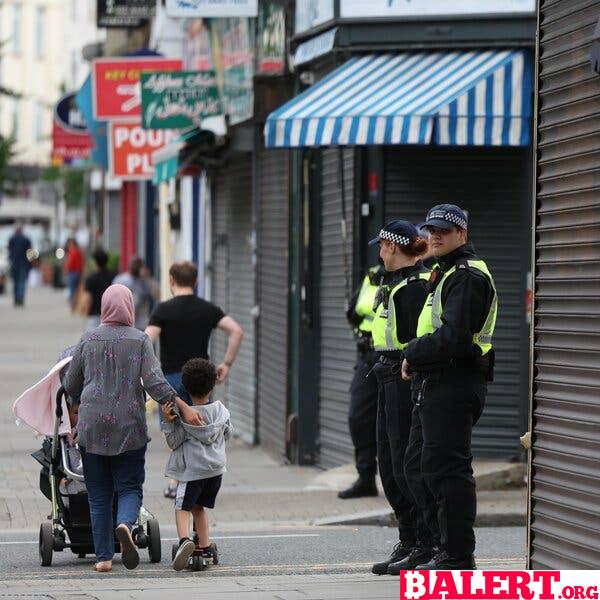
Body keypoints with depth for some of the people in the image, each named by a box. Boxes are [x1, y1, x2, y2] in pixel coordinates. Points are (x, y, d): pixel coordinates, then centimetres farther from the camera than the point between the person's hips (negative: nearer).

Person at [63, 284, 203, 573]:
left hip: (92, 427, 1)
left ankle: (103, 557, 6)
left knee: (99, 495, 8)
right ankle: (125, 524, -26)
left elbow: (70, 385, 9)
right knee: (129, 487, 5)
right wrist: (183, 408, -11)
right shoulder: (140, 340, -2)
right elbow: (154, 381, -12)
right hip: (129, 428, -1)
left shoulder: (88, 340, 3)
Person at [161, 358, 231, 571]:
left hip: (193, 470, -5)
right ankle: (205, 547, 16)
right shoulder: (221, 410, 2)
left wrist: (168, 422, -11)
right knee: (198, 507, 20)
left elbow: (174, 443, -7)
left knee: (182, 508, -5)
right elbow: (227, 434, 18)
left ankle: (185, 539, -32)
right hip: (217, 468, 5)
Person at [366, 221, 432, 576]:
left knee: (405, 466, -7)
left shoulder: (414, 286, -15)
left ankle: (427, 544, -2)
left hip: (406, 382, -10)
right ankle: (409, 544, 18)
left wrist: (412, 377, -23)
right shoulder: (399, 283, 16)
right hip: (391, 382, 10)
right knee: (390, 466, 12)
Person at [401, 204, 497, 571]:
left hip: (454, 385, -11)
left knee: (445, 469, -9)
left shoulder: (467, 276, -14)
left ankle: (459, 556, -4)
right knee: (418, 468, 14)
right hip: (436, 385, 11)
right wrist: (417, 359, 9)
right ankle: (449, 546, 20)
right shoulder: (449, 273, 21)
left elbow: (453, 339, -23)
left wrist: (412, 354, -10)